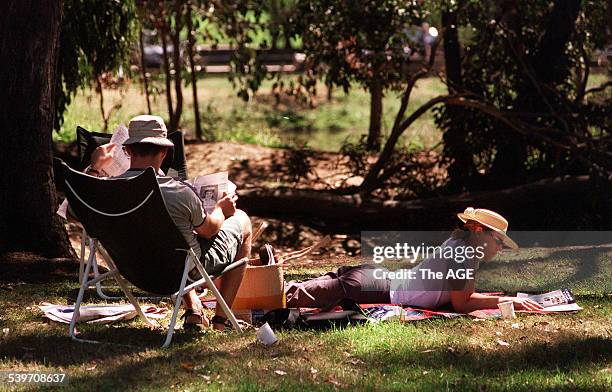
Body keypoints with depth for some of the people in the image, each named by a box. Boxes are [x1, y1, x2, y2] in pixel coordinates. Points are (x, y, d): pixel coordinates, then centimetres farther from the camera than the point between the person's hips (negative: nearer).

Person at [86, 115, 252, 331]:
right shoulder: (180, 193, -31)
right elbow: (208, 229, -9)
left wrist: (95, 167, 15)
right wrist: (221, 209, 12)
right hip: (189, 270, -5)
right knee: (241, 219, 20)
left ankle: (193, 313, 30)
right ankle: (221, 319, 22)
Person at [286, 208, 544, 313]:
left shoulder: (463, 246, 10)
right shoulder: (462, 254, -18)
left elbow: (467, 295, 19)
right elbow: (460, 305, -13)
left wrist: (507, 299, 11)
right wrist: (504, 302, -8)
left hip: (382, 278, 9)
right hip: (378, 290, -9)